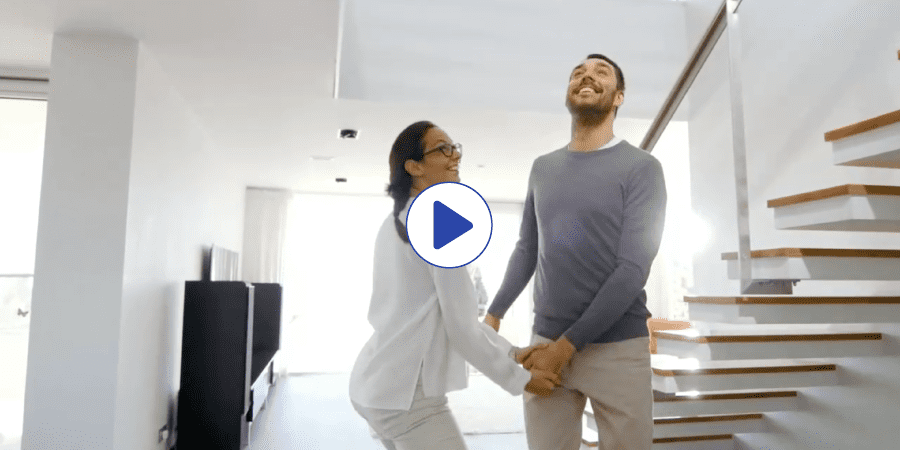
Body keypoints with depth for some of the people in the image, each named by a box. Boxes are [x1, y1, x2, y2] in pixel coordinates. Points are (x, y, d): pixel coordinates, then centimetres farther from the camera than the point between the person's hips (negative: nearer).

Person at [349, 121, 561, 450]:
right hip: (408, 392, -9)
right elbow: (460, 327, -17)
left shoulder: (394, 224, 12)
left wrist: (511, 351, 13)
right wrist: (519, 379, -4)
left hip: (375, 383, 9)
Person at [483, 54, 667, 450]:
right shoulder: (542, 168, 10)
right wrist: (494, 314, 12)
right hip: (545, 340, 4)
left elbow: (633, 269, -12)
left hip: (618, 347, -3)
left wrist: (568, 344, -15)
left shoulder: (641, 168, -5)